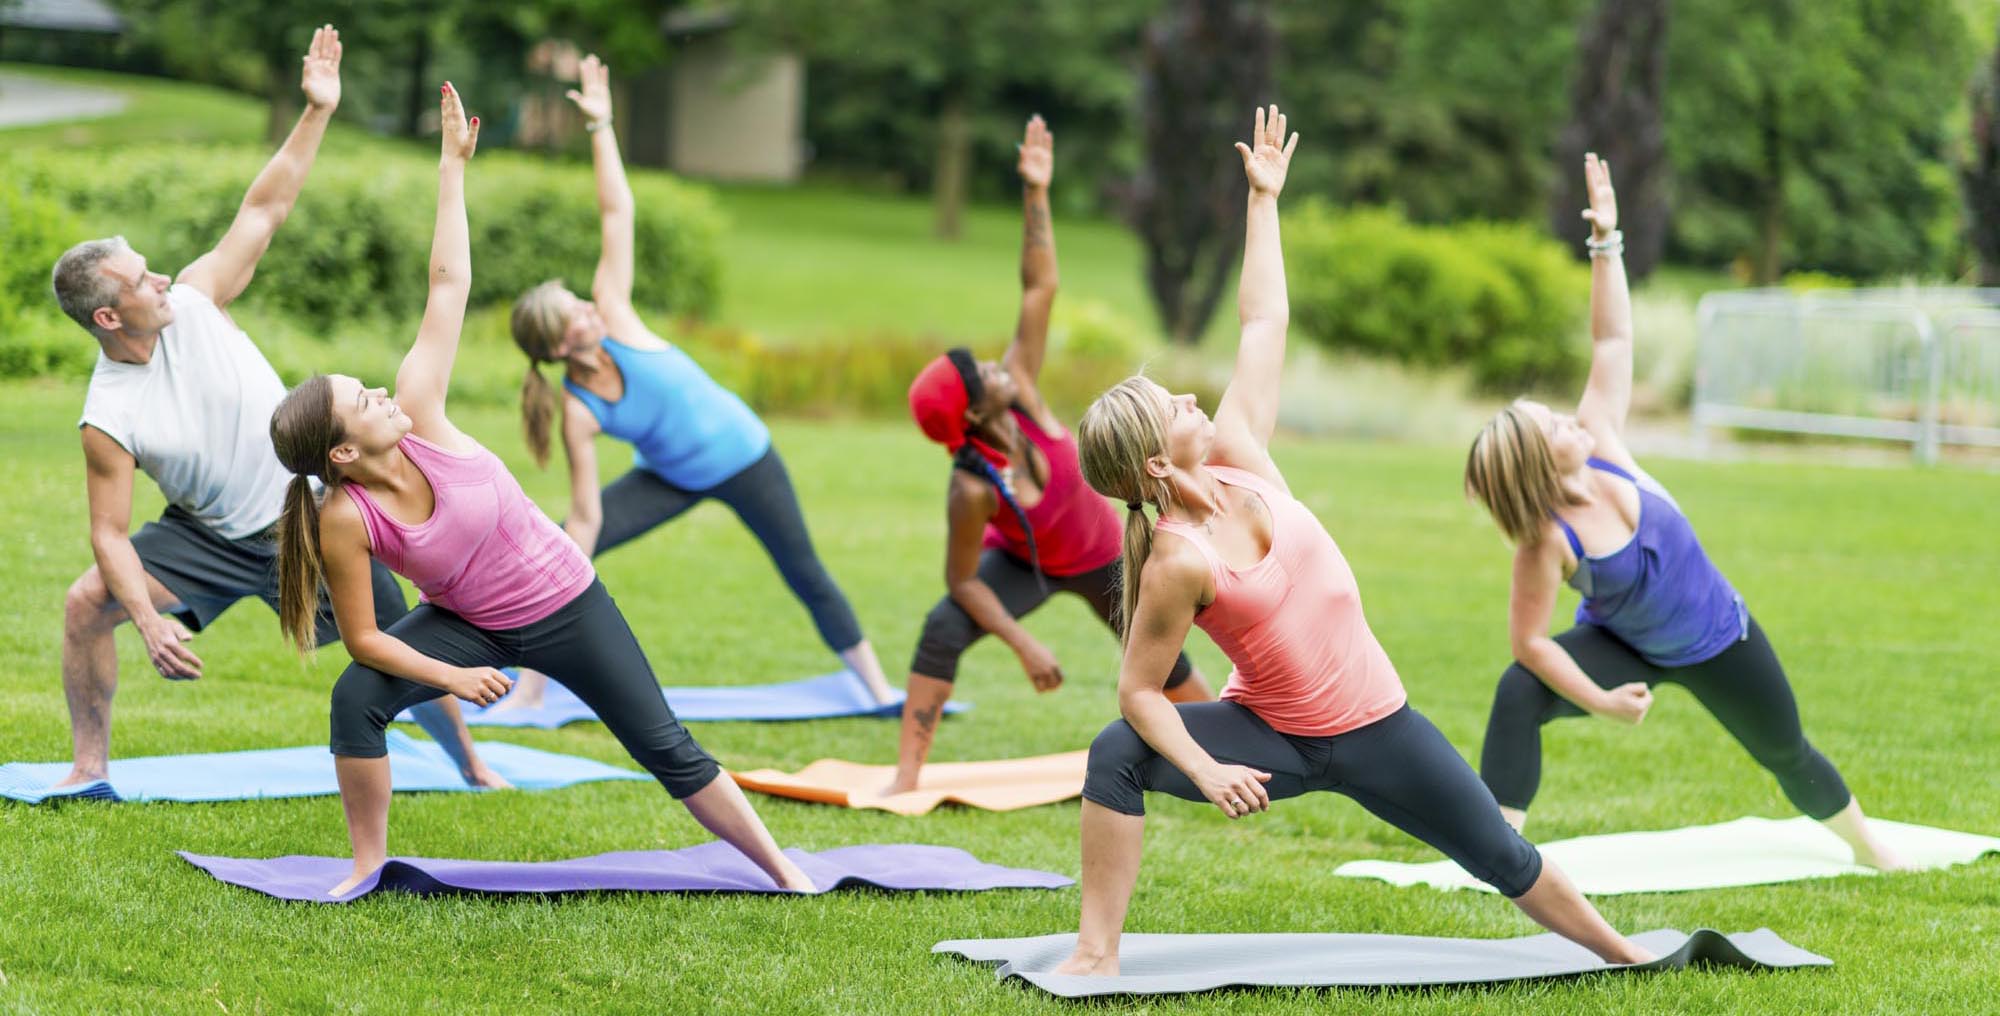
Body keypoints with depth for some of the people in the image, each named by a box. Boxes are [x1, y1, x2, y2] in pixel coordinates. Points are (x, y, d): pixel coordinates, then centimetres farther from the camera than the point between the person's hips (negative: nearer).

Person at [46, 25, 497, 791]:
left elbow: (264, 211, -11)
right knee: (86, 603, -16)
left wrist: (317, 111, -17)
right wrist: (149, 620, -33)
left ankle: (471, 766, 22)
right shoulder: (106, 421, -20)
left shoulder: (194, 302, -15)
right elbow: (110, 534, -18)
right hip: (209, 534, -1)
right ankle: (90, 764, 1)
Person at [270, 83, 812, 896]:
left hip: (564, 603, 1)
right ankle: (369, 862, -5)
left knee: (666, 750, 3)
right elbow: (364, 638, -16)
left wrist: (453, 167, -20)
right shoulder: (344, 523, -25)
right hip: (469, 626, -1)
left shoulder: (417, 415, -22)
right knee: (357, 698, -23)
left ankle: (780, 869, 13)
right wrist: (451, 677, -19)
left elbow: (448, 284, -21)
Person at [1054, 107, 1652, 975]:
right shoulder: (1180, 561, -23)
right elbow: (1138, 688, -19)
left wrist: (1263, 198, -2)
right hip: (1276, 740, -5)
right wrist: (1204, 771, -31)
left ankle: (1620, 952, 33)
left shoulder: (1237, 457, -10)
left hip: (1374, 729, 5)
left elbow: (1264, 325, -3)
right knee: (1117, 755, -28)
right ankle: (1096, 953, -21)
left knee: (1501, 855, 13)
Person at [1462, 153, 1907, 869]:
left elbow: (1612, 343, -17)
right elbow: (1529, 640, -26)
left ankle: (1870, 848, 43)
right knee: (1518, 695, -30)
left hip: (1717, 638, 4)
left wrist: (1605, 245, -23)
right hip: (1627, 647, -4)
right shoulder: (1545, 544, -31)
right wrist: (1602, 703, -28)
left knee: (1786, 754, 19)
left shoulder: (1600, 444, -21)